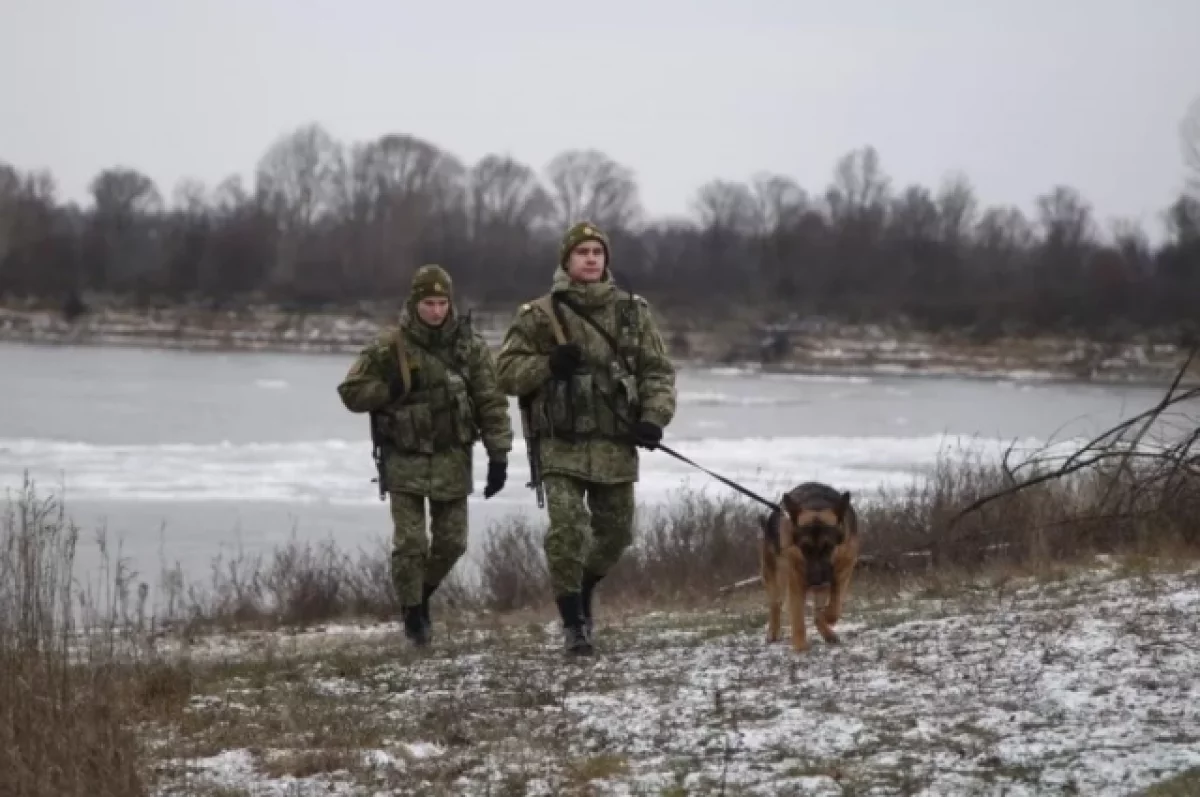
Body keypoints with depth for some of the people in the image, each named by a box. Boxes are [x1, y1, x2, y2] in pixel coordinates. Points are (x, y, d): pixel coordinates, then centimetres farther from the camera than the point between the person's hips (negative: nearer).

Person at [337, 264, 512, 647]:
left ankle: (423, 593, 33)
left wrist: (499, 455, -7)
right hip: (405, 460, -2)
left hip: (452, 459, 2)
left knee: (452, 541, 6)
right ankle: (412, 613, 10)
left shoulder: (470, 346, -3)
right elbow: (351, 392, -2)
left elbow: (492, 402, -2)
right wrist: (392, 388, -18)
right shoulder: (389, 347, -7)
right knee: (410, 543, -7)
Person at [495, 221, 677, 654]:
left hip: (617, 446, 3)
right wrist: (549, 364, -16)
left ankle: (583, 589, 42)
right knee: (567, 530, -15)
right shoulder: (540, 315, 0)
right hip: (562, 444, -3)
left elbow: (658, 370, 9)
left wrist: (654, 418, -8)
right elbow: (507, 371, 2)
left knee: (616, 531, 13)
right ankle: (573, 622, -2)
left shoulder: (633, 312, 8)